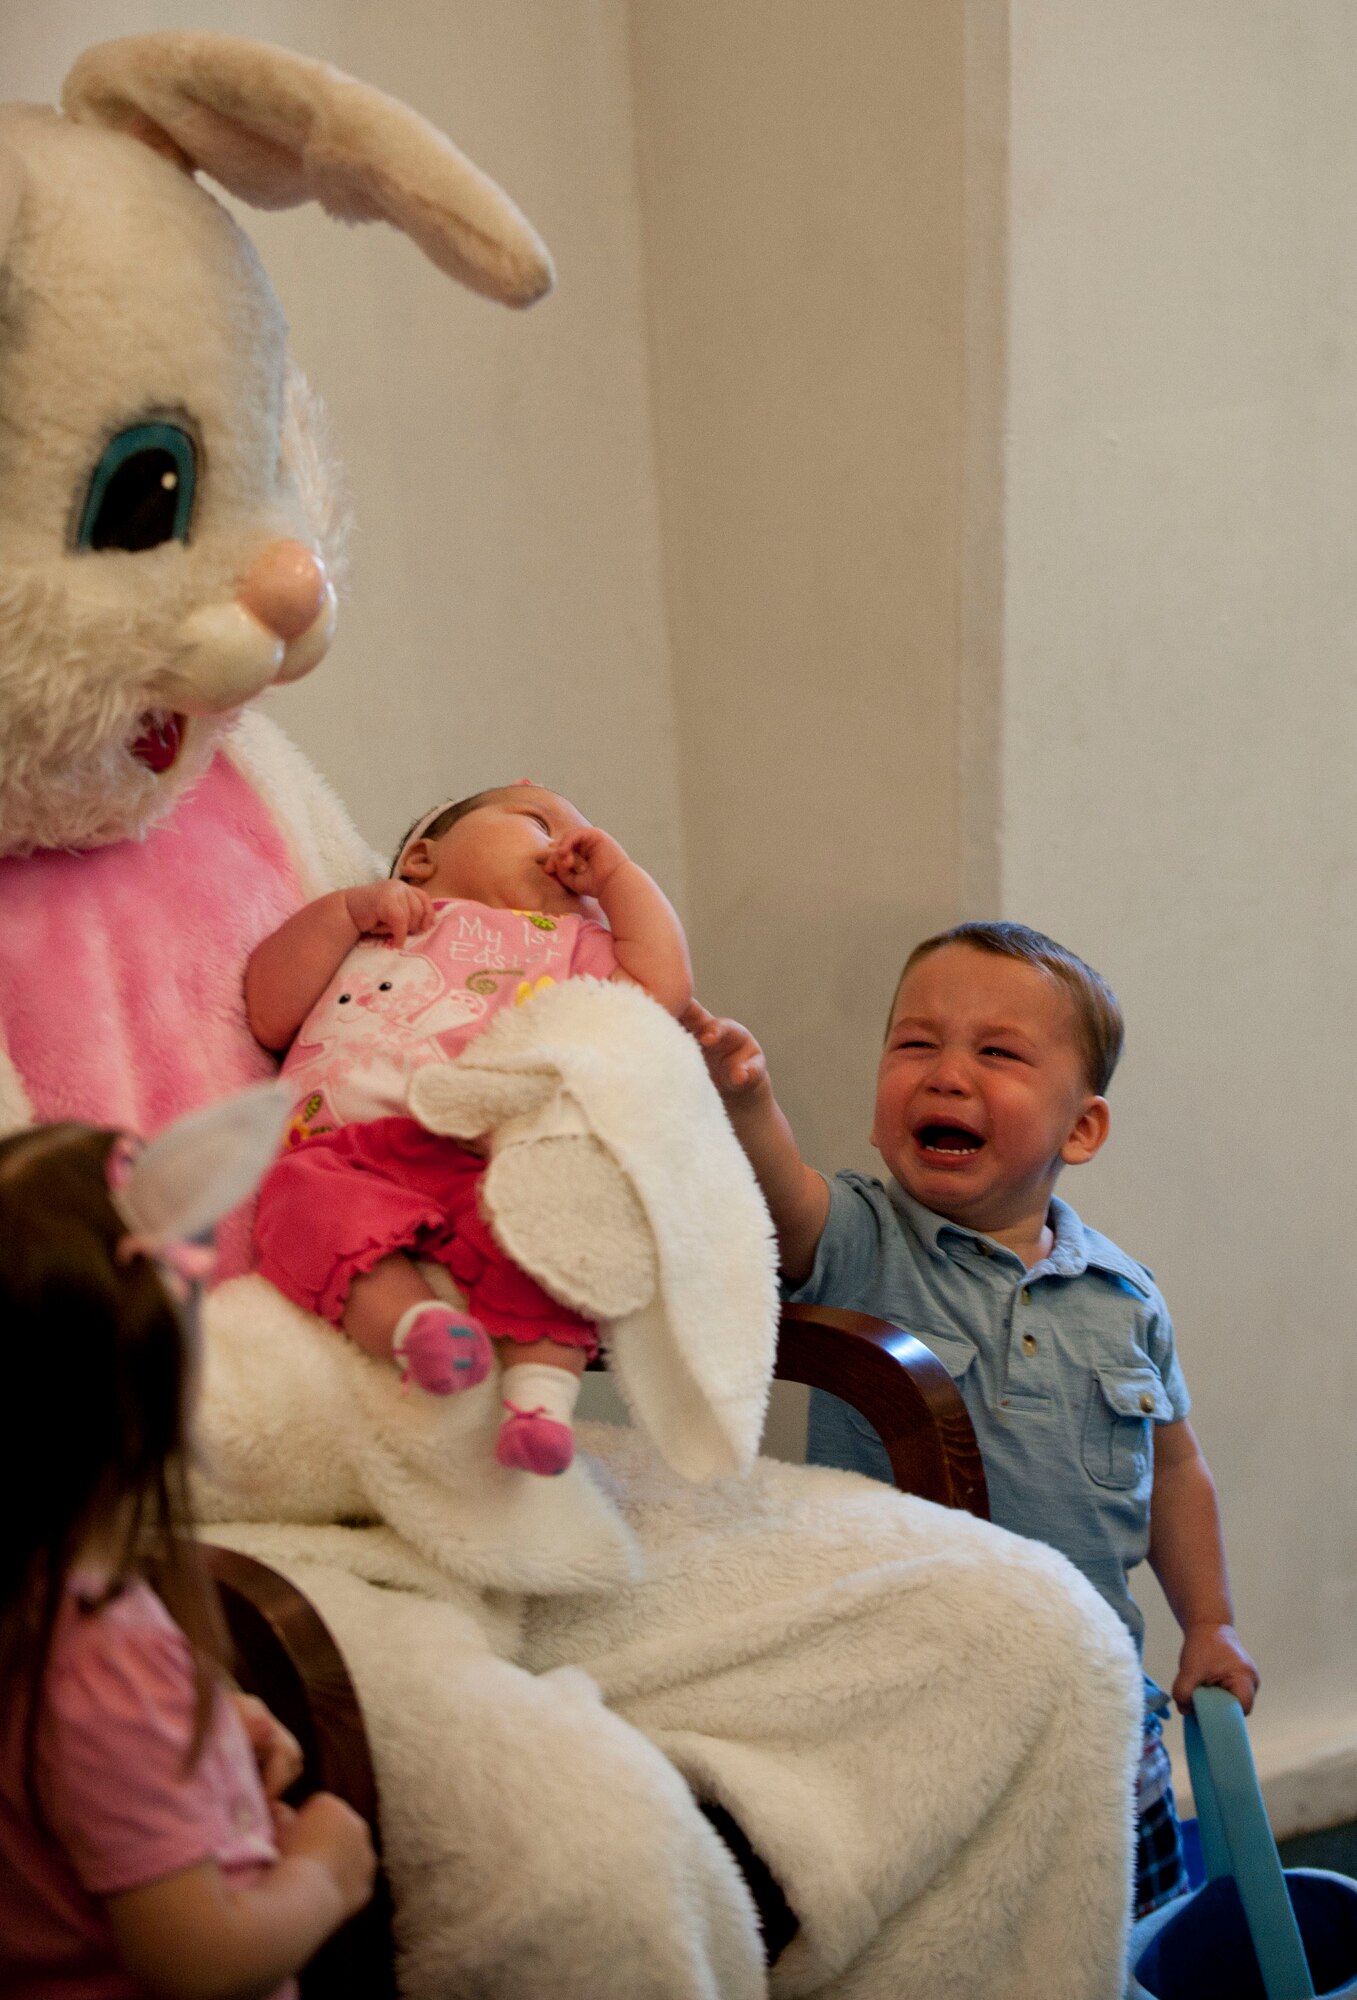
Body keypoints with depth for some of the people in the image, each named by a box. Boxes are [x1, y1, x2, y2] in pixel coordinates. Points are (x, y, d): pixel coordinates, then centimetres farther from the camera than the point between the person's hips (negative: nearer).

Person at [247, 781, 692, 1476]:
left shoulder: (569, 943, 36)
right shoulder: (368, 925, 34)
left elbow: (661, 985, 16)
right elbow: (270, 1016, 20)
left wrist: (616, 872, 28)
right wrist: (344, 908, 12)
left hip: (489, 1152, 0)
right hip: (345, 1152, 1)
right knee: (307, 1203, -34)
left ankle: (541, 1394, -42)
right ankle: (414, 1325, -48)